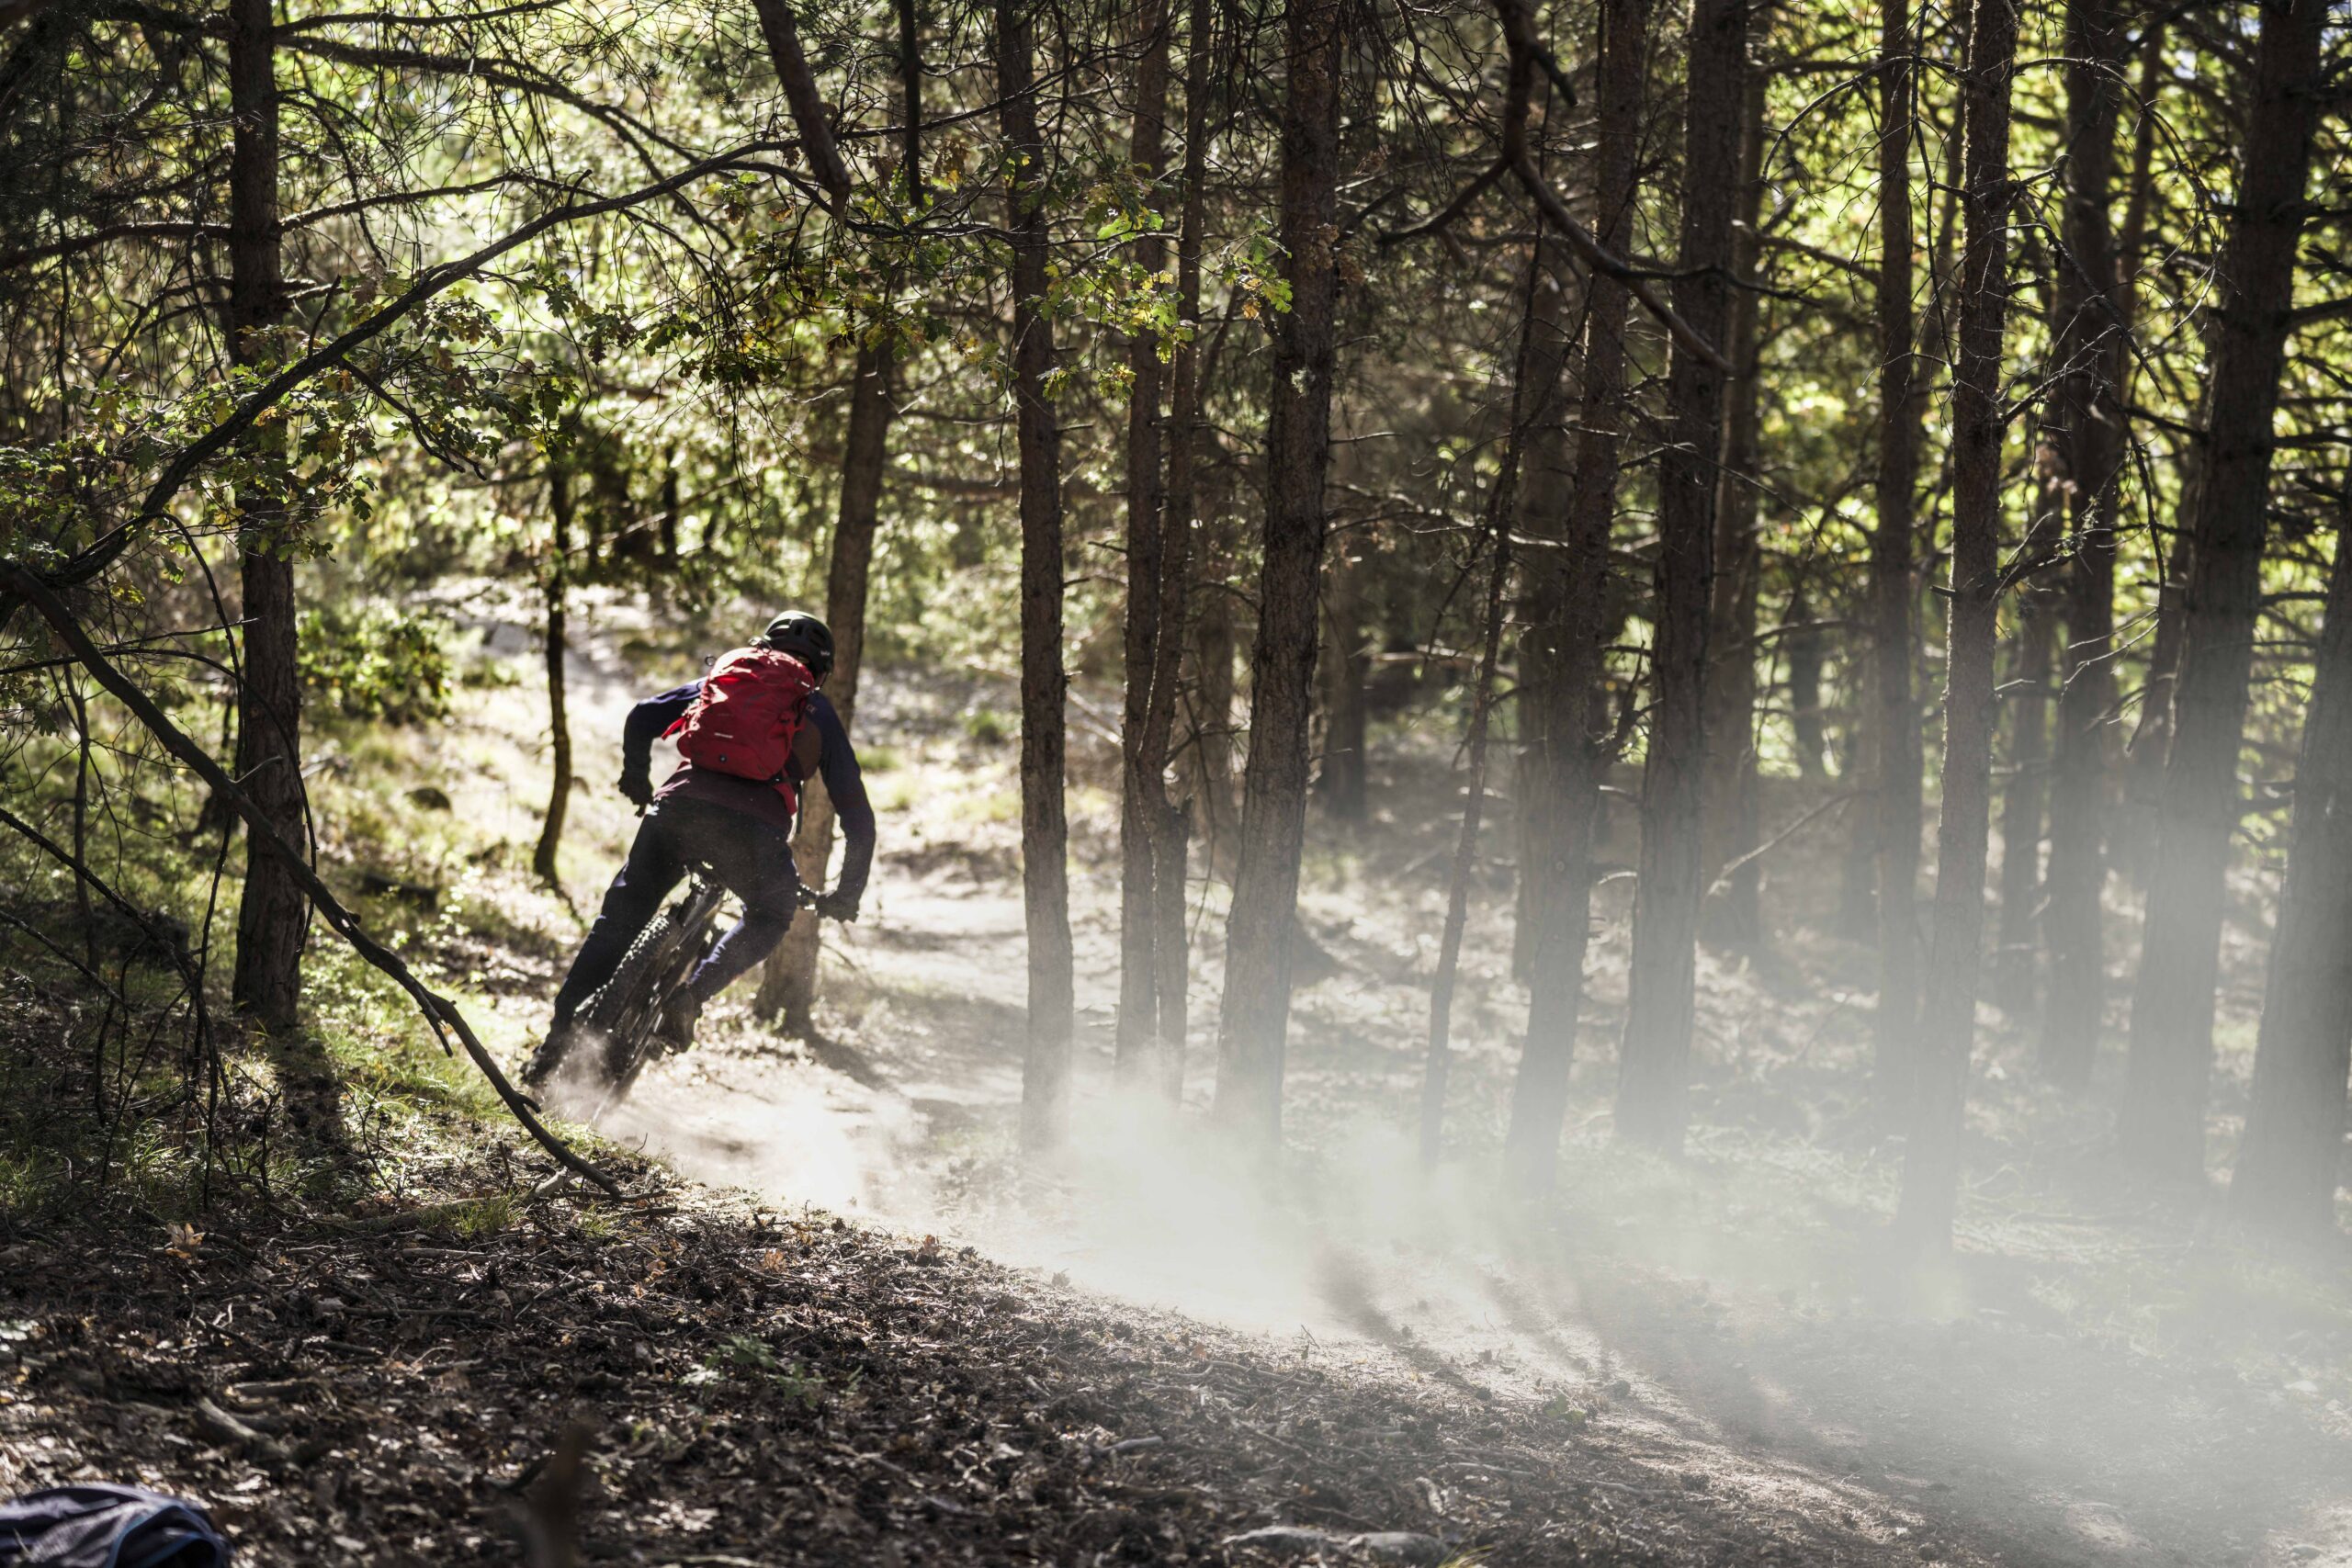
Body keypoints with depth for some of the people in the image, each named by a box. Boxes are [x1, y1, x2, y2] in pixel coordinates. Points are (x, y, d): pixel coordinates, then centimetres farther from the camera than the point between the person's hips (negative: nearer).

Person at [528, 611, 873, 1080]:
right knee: (770, 916, 26)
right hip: (755, 830, -1)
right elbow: (857, 814, 21)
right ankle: (690, 997, 3)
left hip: (679, 807, 2)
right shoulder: (819, 713, 25)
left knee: (620, 918, 15)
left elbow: (643, 717, 20)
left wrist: (636, 779, 38)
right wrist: (848, 893, 30)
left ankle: (561, 1033, 7)